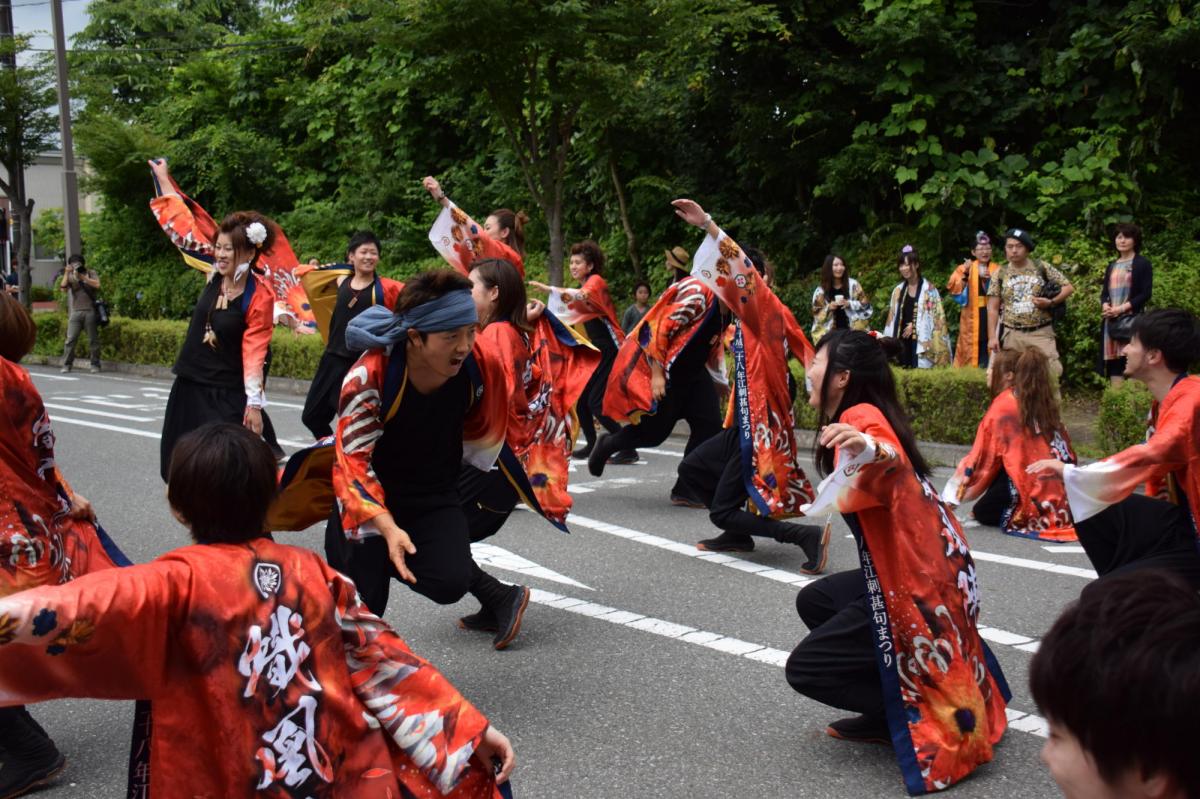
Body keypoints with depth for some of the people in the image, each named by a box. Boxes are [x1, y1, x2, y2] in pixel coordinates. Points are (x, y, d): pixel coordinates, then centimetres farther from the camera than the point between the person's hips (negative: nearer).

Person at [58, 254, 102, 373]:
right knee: (70, 339, -5)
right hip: (75, 312, 1)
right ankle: (66, 364, 0)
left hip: (90, 311, -1)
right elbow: (63, 288, -4)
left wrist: (83, 277, -12)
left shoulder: (91, 273, 8)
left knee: (93, 339, 3)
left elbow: (97, 285, -8)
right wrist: (67, 273, -10)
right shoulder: (69, 276, 10)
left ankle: (95, 364, 11)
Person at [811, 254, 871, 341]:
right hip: (831, 333, 1)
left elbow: (865, 304, 2)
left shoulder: (853, 284, 2)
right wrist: (828, 308, -11)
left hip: (855, 330, -1)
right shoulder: (820, 291, 4)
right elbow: (816, 315, 7)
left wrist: (849, 304, -13)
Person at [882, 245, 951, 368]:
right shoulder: (898, 290, 14)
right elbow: (893, 317, 15)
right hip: (903, 341, 5)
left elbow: (936, 316, -5)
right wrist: (889, 341, 9)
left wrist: (914, 325, -9)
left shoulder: (928, 289, -2)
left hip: (921, 341, -5)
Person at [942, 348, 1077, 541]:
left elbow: (982, 459, -2)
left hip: (1034, 495, -6)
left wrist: (953, 497, 9)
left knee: (982, 512, 14)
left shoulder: (1003, 405, -6)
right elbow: (1065, 451, 17)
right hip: (1062, 498, 7)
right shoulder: (1042, 400, 12)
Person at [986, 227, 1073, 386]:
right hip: (1012, 335, 1)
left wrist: (1051, 302, -11)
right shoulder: (1000, 273, 5)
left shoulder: (1042, 267, 3)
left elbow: (1068, 287, 6)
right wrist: (992, 336, -4)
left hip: (1041, 333, -1)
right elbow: (993, 308, 4)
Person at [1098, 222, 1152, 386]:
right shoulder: (1111, 266, 19)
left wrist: (1122, 308, -15)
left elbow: (1146, 293, -7)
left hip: (1132, 320, -6)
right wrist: (1105, 306, -7)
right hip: (1111, 321, 6)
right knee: (1113, 360, 3)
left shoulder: (1142, 263, 0)